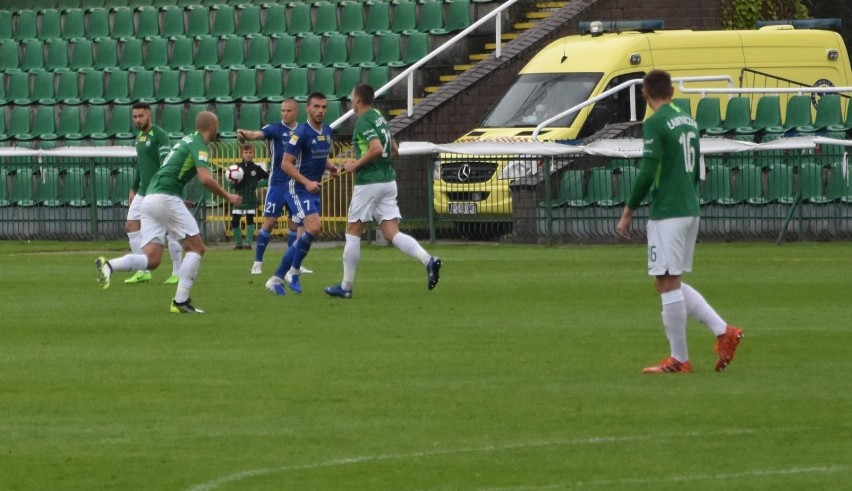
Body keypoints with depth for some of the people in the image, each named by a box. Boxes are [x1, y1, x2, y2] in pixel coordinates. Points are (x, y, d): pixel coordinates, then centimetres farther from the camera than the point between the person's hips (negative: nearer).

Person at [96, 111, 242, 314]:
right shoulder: (200, 145, -4)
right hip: (166, 197, -8)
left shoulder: (187, 140, 24)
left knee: (151, 260, -1)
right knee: (196, 248, 1)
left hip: (150, 198, 8)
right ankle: (181, 301, -4)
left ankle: (109, 265, -21)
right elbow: (205, 179, -18)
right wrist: (228, 197, -5)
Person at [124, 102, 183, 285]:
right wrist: (133, 189, 23)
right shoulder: (140, 138, 14)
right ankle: (143, 272, 6)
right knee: (131, 227, 2)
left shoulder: (159, 136, -11)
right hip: (143, 193, 9)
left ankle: (178, 272, 6)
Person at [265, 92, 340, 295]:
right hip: (298, 188, -8)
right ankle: (293, 271, -5)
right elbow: (286, 163, -16)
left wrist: (331, 167, 2)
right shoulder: (301, 133, -15)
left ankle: (277, 278, 17)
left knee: (307, 235, 7)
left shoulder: (327, 132, 9)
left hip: (314, 190, 8)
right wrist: (306, 182, -25)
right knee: (314, 227, -23)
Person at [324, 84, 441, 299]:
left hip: (369, 183, -8)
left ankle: (346, 286, 9)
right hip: (388, 182, 8)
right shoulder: (379, 118, 16)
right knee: (392, 234, 1)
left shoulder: (363, 122, -12)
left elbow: (376, 148, -26)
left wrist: (355, 165, -14)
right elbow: (394, 150, 23)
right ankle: (428, 260, -21)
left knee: (353, 233, 5)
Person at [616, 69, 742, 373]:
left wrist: (628, 212, -9)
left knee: (667, 283, -3)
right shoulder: (688, 121, 13)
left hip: (667, 213, -9)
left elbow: (647, 173, -17)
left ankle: (679, 360, -1)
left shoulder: (655, 123, -12)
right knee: (671, 283, 16)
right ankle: (723, 332, 7)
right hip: (690, 210, 9)